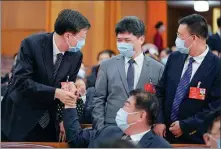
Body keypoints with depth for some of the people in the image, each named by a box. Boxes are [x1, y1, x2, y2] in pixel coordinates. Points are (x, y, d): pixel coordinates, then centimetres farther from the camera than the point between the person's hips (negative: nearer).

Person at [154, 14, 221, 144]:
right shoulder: (174, 58, 4)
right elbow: (161, 91, 9)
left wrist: (185, 126, -15)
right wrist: (159, 121, -4)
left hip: (196, 138, -4)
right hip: (167, 133, 4)